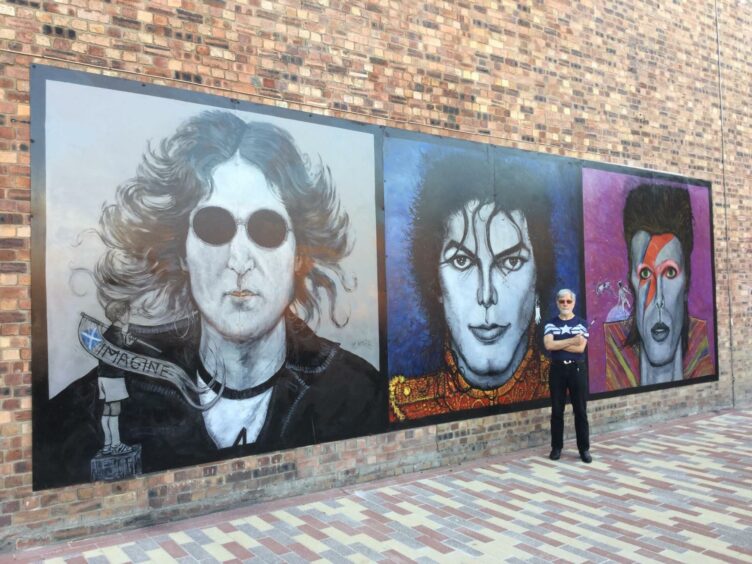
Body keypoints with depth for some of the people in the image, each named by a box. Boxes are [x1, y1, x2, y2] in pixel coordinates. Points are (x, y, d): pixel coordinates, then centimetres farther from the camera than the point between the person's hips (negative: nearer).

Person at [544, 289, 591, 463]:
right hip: (557, 369, 1)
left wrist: (558, 344, -10)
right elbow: (548, 345, -13)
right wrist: (572, 340, -15)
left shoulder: (582, 323, 2)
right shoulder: (551, 324, 3)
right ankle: (556, 447, 16)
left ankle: (584, 449, 12)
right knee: (557, 411, 6)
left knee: (580, 410, 3)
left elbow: (580, 348, -11)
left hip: (577, 369, -1)